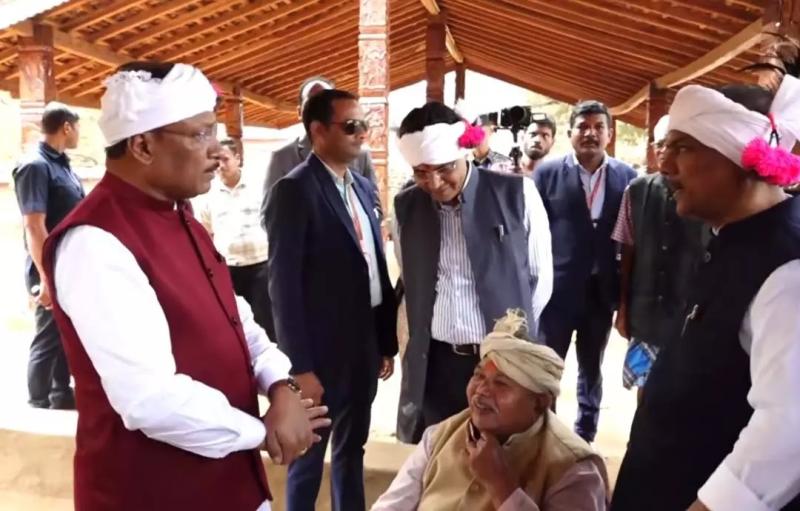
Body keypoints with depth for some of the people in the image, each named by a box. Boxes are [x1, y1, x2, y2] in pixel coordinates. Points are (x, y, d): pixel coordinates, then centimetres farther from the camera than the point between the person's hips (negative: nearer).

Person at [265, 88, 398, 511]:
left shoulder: (363, 187, 9)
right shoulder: (294, 190, -14)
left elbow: (377, 268, 11)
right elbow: (284, 285, -17)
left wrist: (387, 342, 12)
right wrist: (300, 367, -17)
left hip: (364, 347, 7)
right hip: (320, 353, -7)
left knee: (351, 450, 21)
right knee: (309, 457, 11)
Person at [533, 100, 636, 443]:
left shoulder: (627, 177, 1)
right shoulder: (548, 173, -4)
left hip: (602, 291, 2)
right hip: (557, 288, -2)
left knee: (591, 369, 17)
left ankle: (585, 436, 32)